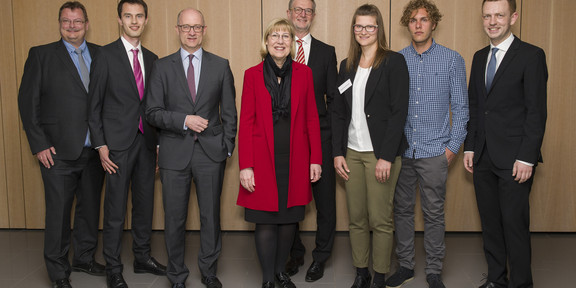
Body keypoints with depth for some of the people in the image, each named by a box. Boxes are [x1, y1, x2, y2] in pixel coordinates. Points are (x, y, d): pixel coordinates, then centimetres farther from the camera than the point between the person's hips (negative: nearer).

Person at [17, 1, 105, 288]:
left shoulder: (101, 55, 8)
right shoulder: (41, 54, 1)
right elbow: (28, 101, -2)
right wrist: (39, 145, -8)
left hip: (95, 150, 3)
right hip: (59, 153, -3)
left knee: (90, 208, 14)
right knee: (58, 212, 5)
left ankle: (84, 258, 32)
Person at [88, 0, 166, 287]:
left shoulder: (151, 58, 12)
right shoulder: (106, 54, -3)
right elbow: (94, 104, -4)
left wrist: (159, 143, 10)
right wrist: (101, 144, -10)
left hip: (147, 142, 5)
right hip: (118, 144, -5)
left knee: (145, 204, 13)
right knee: (115, 210, 0)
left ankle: (142, 257, 28)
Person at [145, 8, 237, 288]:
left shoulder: (220, 65, 6)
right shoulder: (162, 66, 4)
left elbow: (229, 112, 8)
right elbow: (152, 112, 0)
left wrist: (227, 147, 2)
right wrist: (184, 120, -14)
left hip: (211, 152, 0)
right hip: (174, 152, 0)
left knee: (211, 215, 8)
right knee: (175, 218, 8)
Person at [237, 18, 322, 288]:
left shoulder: (304, 73, 5)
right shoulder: (252, 75, 0)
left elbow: (312, 118, 5)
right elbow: (246, 122, -2)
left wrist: (316, 159, 1)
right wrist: (245, 166, -8)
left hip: (295, 159, 2)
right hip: (263, 159, -2)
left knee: (290, 217, 10)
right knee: (266, 220, 1)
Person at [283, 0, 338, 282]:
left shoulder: (326, 52, 8)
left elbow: (334, 97, 7)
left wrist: (333, 134, -2)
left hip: (319, 135, 0)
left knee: (325, 199, 5)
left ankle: (320, 257, 22)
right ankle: (295, 252, 28)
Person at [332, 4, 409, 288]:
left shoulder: (394, 62, -4)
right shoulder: (347, 66, 13)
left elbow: (399, 112, -10)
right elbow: (338, 112, 13)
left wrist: (386, 156, -15)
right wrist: (338, 152, 4)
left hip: (380, 152, -5)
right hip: (352, 152, 5)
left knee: (380, 219, 0)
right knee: (356, 218, 9)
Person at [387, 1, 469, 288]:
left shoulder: (452, 60, 1)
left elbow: (460, 107, 2)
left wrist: (453, 146, -3)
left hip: (434, 152, -2)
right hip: (401, 150, 2)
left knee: (434, 214, 5)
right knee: (402, 210, 10)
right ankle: (405, 265, 25)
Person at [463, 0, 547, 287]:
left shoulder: (531, 56, -6)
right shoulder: (479, 57, 13)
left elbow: (536, 111, -10)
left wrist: (527, 158, -15)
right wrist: (469, 147, 9)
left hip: (514, 158, -6)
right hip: (483, 157, 6)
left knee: (515, 224, -2)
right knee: (490, 222, 12)